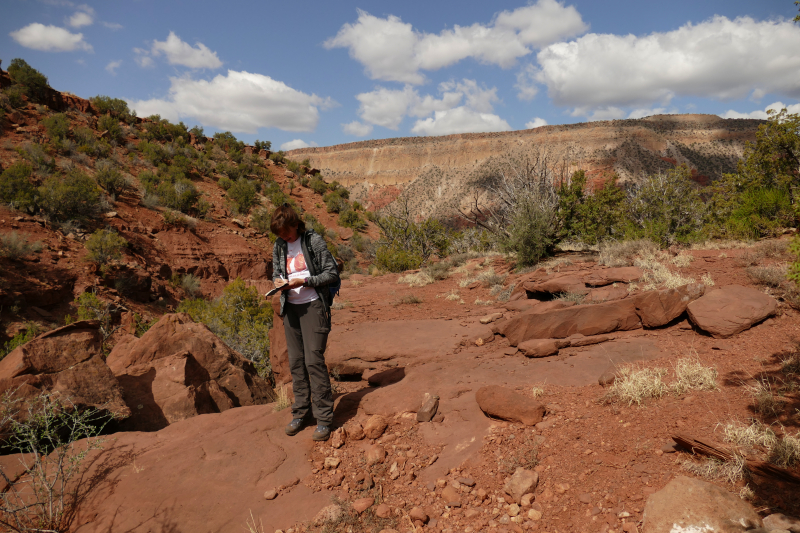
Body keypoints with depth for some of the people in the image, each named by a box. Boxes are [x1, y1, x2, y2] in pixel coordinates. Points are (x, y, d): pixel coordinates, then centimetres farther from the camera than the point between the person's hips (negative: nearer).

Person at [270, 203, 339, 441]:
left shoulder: (314, 241, -7)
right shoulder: (279, 247, 9)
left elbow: (332, 274, -7)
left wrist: (304, 281, -18)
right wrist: (278, 282, -4)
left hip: (313, 306, -5)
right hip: (290, 308, 6)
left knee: (314, 360, -9)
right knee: (296, 362, 8)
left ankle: (324, 419, 0)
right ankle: (300, 414, 21)